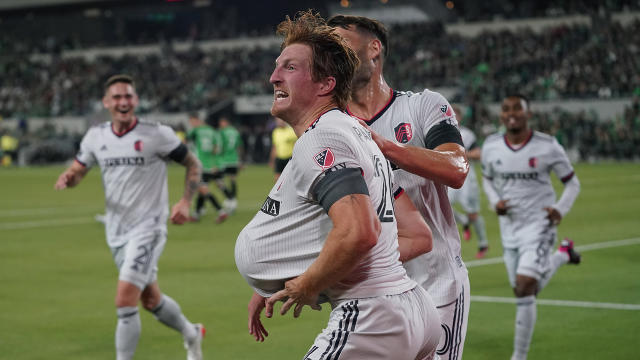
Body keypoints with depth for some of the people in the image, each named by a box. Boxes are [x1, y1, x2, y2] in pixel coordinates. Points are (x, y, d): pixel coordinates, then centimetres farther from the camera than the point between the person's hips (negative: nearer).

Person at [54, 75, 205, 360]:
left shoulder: (157, 134, -11)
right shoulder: (96, 136, 2)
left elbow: (193, 164, -1)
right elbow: (78, 170, 13)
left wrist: (185, 202, -14)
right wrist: (67, 178, -11)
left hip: (148, 228, -6)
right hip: (116, 231, 6)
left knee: (125, 301, -17)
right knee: (150, 299, 19)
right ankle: (192, 334, 45)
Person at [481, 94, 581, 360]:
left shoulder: (548, 146, -11)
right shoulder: (491, 146, -2)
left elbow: (572, 182, 1)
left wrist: (561, 209, -17)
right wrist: (495, 202, -4)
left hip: (539, 225, -5)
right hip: (509, 227, 5)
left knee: (524, 288, -18)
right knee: (525, 292, 16)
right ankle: (562, 254, 45)